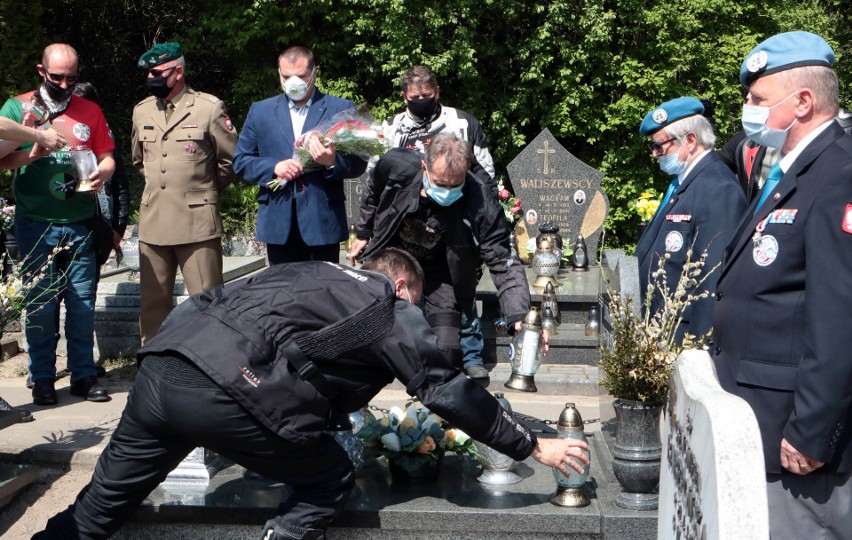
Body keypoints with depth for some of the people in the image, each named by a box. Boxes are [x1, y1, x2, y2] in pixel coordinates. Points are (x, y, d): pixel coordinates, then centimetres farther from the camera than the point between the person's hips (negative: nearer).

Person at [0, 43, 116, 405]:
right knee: (41, 304, 3)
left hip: (80, 225, 2)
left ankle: (84, 375, 14)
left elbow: (107, 158, 10)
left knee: (82, 304, 4)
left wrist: (102, 172, -12)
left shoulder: (90, 111, 10)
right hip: (35, 225, -2)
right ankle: (42, 378, 14)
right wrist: (32, 154, -20)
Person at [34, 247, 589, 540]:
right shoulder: (393, 309, 13)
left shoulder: (309, 271, 31)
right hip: (223, 394, -7)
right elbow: (447, 390, 10)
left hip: (161, 368, 7)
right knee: (329, 481, 15)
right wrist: (534, 446, 20)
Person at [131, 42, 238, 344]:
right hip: (153, 222, 5)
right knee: (152, 302, 11)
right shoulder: (141, 111, 12)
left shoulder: (209, 108, -3)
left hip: (197, 221, -5)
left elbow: (232, 159, 5)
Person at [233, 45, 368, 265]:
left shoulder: (340, 109, 3)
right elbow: (241, 161, 10)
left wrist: (332, 162, -20)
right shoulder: (260, 111, 11)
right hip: (278, 222, 2)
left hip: (322, 221, -2)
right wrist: (274, 167, -9)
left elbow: (358, 164, 2)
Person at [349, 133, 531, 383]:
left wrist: (519, 316, -42)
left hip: (440, 273, -2)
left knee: (445, 350, -13)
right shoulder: (398, 165, -26)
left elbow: (504, 265, -28)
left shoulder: (481, 205, -33)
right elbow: (373, 189, 0)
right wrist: (363, 233, 9)